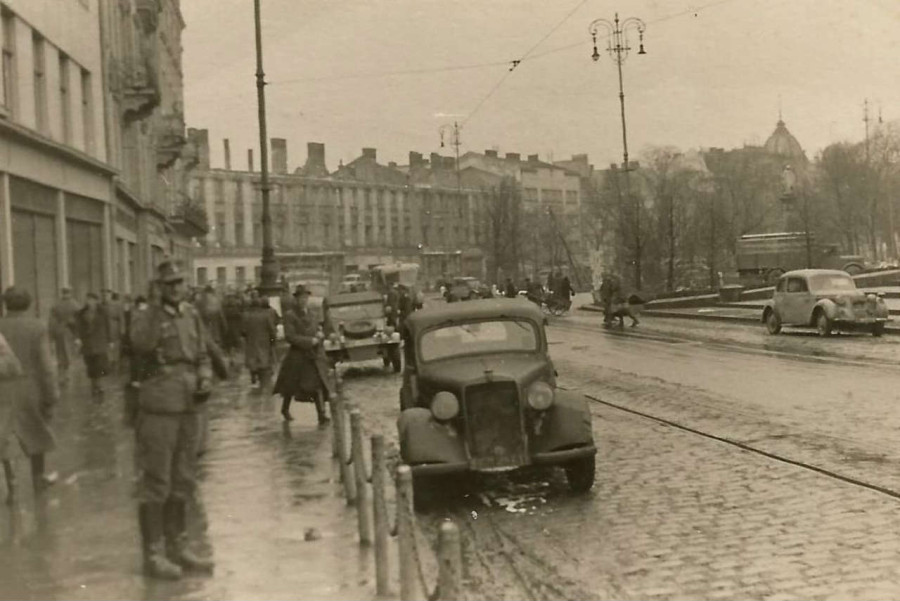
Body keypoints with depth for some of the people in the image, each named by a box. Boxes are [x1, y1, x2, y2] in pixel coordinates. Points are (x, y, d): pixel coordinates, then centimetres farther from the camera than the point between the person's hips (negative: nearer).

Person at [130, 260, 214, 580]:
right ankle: (153, 555, 7)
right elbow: (141, 345, -27)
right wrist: (158, 309, -24)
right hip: (158, 409, -6)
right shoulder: (145, 316, -7)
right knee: (155, 484, -2)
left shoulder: (192, 315, 11)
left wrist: (205, 381, 0)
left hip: (188, 408, 6)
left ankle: (178, 548, 25)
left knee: (182, 483, 14)